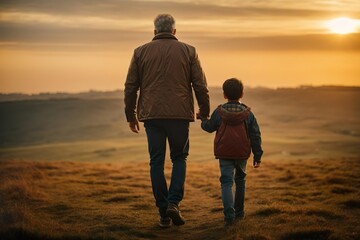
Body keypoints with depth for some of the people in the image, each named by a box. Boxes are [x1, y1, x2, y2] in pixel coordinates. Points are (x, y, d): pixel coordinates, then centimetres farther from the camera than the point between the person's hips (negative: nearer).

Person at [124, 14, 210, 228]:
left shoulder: (141, 52, 7)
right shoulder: (188, 51, 5)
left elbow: (130, 87, 6)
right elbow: (201, 86, 2)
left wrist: (131, 116, 14)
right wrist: (205, 114, 12)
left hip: (151, 115, 1)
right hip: (179, 114, -1)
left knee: (157, 162, 7)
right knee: (180, 158, 14)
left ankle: (164, 214, 7)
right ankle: (174, 202, -4)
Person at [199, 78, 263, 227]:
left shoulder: (219, 112, -2)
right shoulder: (248, 113, 2)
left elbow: (209, 127, 11)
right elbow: (255, 136, 2)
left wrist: (203, 120, 34)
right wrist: (257, 155, 7)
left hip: (224, 153, -2)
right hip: (242, 153, 2)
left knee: (226, 182, -4)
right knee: (240, 179, 22)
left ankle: (229, 214, -22)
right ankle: (239, 211, 30)